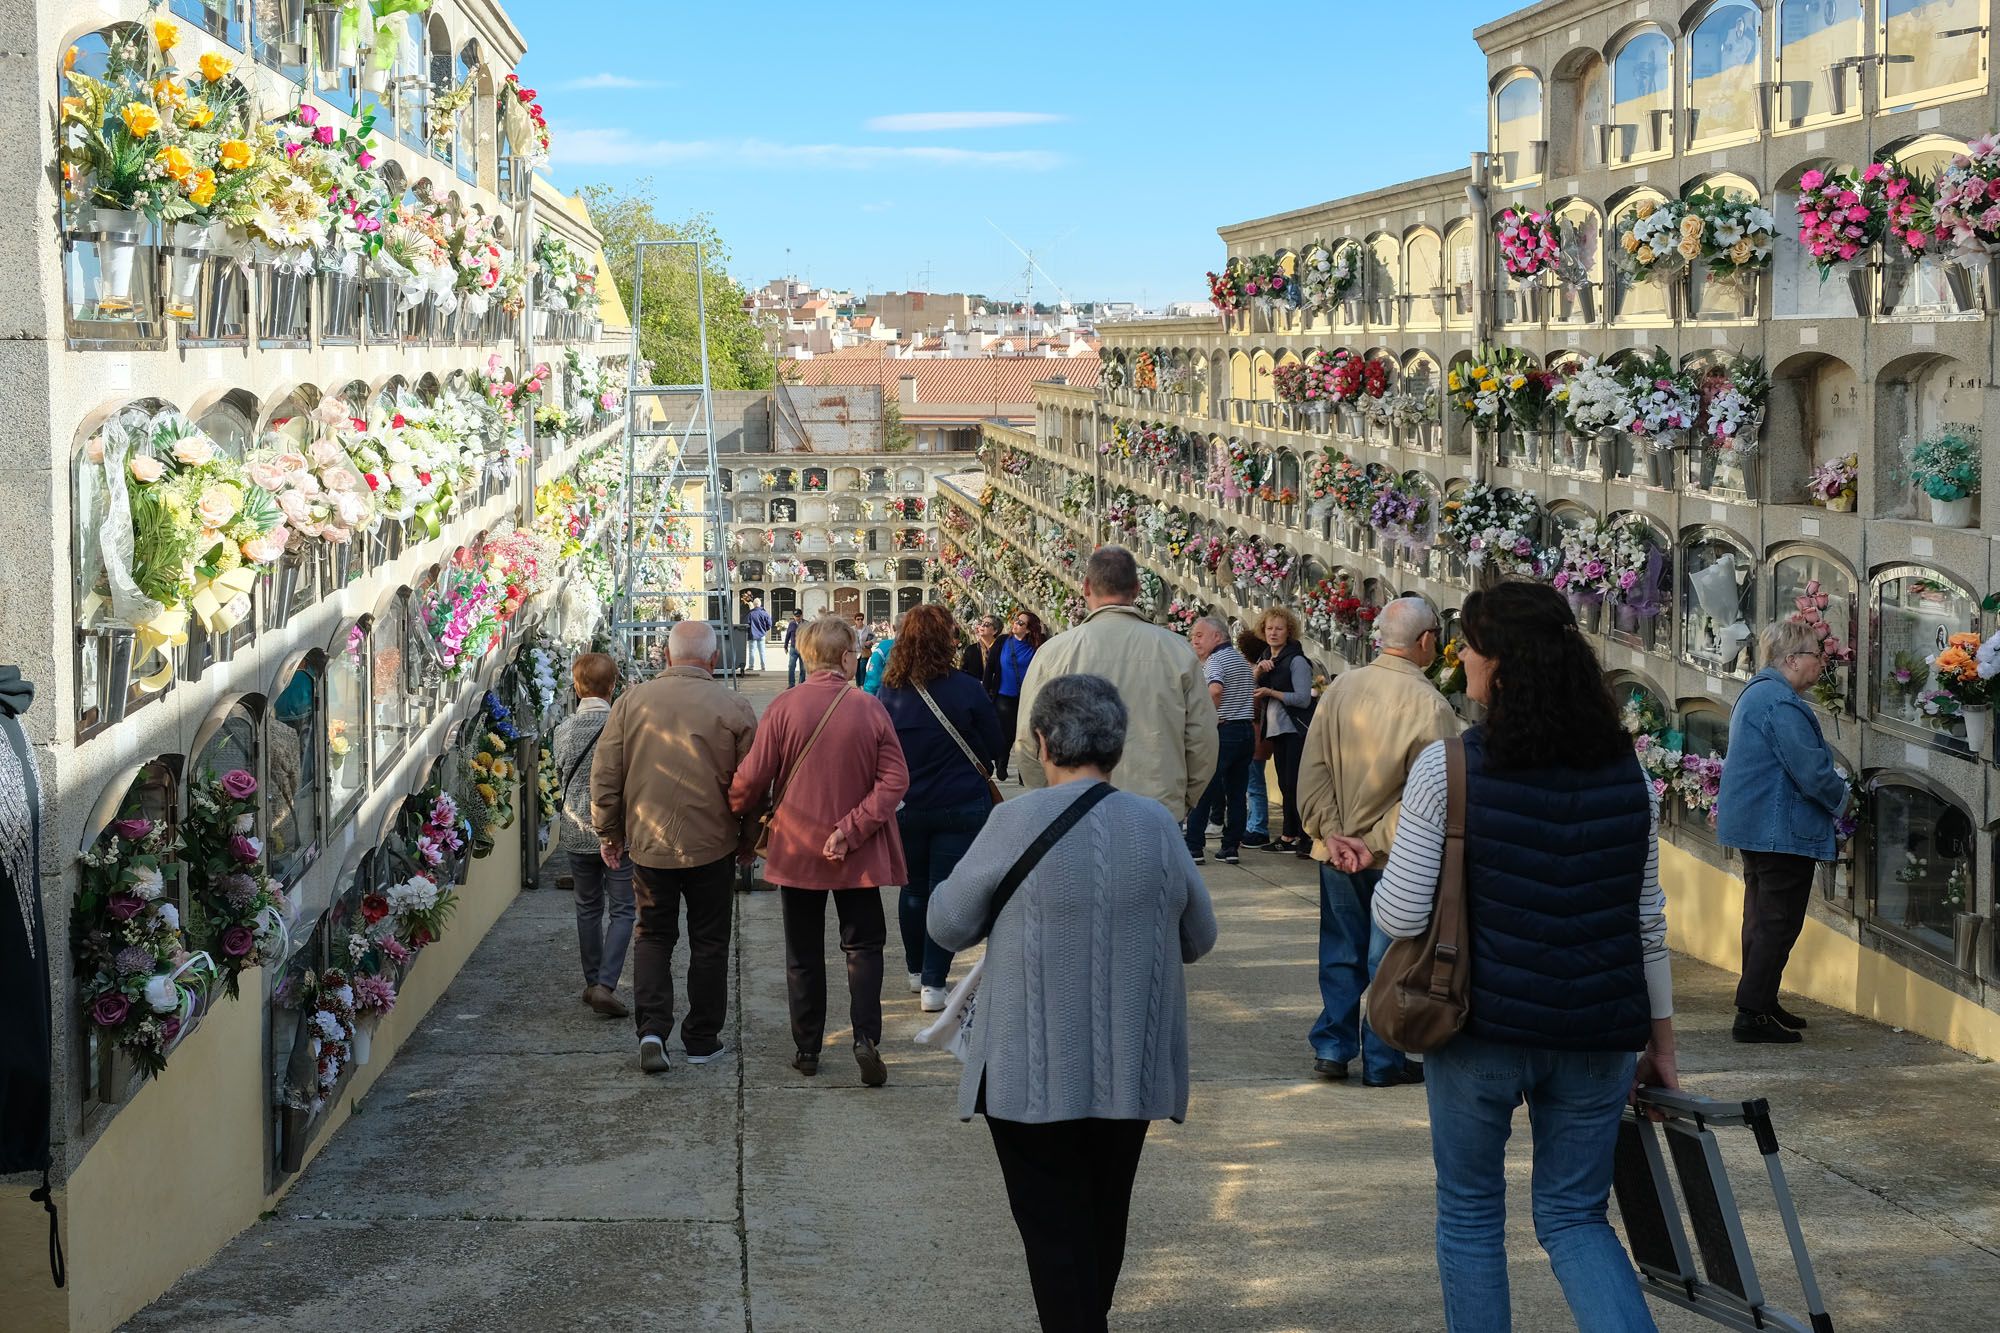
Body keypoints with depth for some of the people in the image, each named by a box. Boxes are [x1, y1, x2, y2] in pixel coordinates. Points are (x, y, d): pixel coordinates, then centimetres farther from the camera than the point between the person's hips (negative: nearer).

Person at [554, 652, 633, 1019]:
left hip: (577, 833, 4)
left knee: (588, 909, 16)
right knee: (622, 910, 2)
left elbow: (560, 780, 10)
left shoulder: (564, 729, -1)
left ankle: (592, 983, 22)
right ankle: (605, 985, -11)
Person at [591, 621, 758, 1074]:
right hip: (711, 846, -1)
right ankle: (702, 1041, 18)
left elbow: (604, 777, 0)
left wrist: (609, 833, 13)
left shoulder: (631, 701, -3)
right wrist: (749, 841, 13)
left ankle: (652, 1029, -2)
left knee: (652, 937, 14)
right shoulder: (734, 708, -8)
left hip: (648, 844, 1)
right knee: (708, 943, 11)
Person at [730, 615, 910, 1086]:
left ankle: (806, 1049, 18)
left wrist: (743, 809, 13)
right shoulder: (870, 708, -10)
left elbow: (751, 779, -8)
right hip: (858, 854, 0)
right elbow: (895, 779, -14)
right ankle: (866, 1038, -7)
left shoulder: (784, 707, -11)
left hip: (796, 848, 1)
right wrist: (850, 830, -12)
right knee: (863, 945, 10)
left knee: (803, 953, 13)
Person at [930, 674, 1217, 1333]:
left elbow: (947, 924, -5)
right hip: (1130, 1068, 4)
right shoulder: (1157, 824, -5)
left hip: (1036, 1073, -4)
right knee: (1104, 1217, 20)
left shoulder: (1015, 823, -14)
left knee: (1054, 1228, 5)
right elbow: (1199, 937, 6)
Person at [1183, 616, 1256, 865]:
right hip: (1247, 731, 8)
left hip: (1222, 733, -8)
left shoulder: (1214, 661, -10)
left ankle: (1194, 848, -2)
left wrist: (1212, 716, -17)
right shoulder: (1242, 661, 17)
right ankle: (1231, 847, 10)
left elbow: (1215, 689, -30)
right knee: (1237, 793, 9)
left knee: (1202, 790, -1)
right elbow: (1255, 695, 22)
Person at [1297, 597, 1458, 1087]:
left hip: (1338, 852, 4)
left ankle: (1331, 1048, 22)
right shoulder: (1429, 706, -16)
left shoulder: (1340, 689, -1)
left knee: (1341, 953, 17)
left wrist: (1332, 834, -4)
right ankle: (1382, 1060, 15)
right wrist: (1377, 845, -13)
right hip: (1397, 861, -4)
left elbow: (1312, 769, -2)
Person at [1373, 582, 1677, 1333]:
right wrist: (1661, 1039, 17)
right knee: (1576, 1218, 14)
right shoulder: (1625, 771, 3)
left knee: (1470, 1213, 16)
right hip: (1596, 1032, 4)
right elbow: (1648, 919, 8)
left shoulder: (1446, 768, -11)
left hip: (1482, 1023, -3)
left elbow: (1400, 917, -12)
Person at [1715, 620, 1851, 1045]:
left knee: (1762, 919, 17)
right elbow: (1810, 770, -22)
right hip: (1781, 830, -11)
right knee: (1779, 923, -6)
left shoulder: (1756, 692, 14)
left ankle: (1761, 1005, 26)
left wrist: (1831, 780, 15)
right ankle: (1752, 1014, -5)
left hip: (1752, 823, 11)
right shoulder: (1781, 703, -21)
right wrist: (1840, 797, -3)